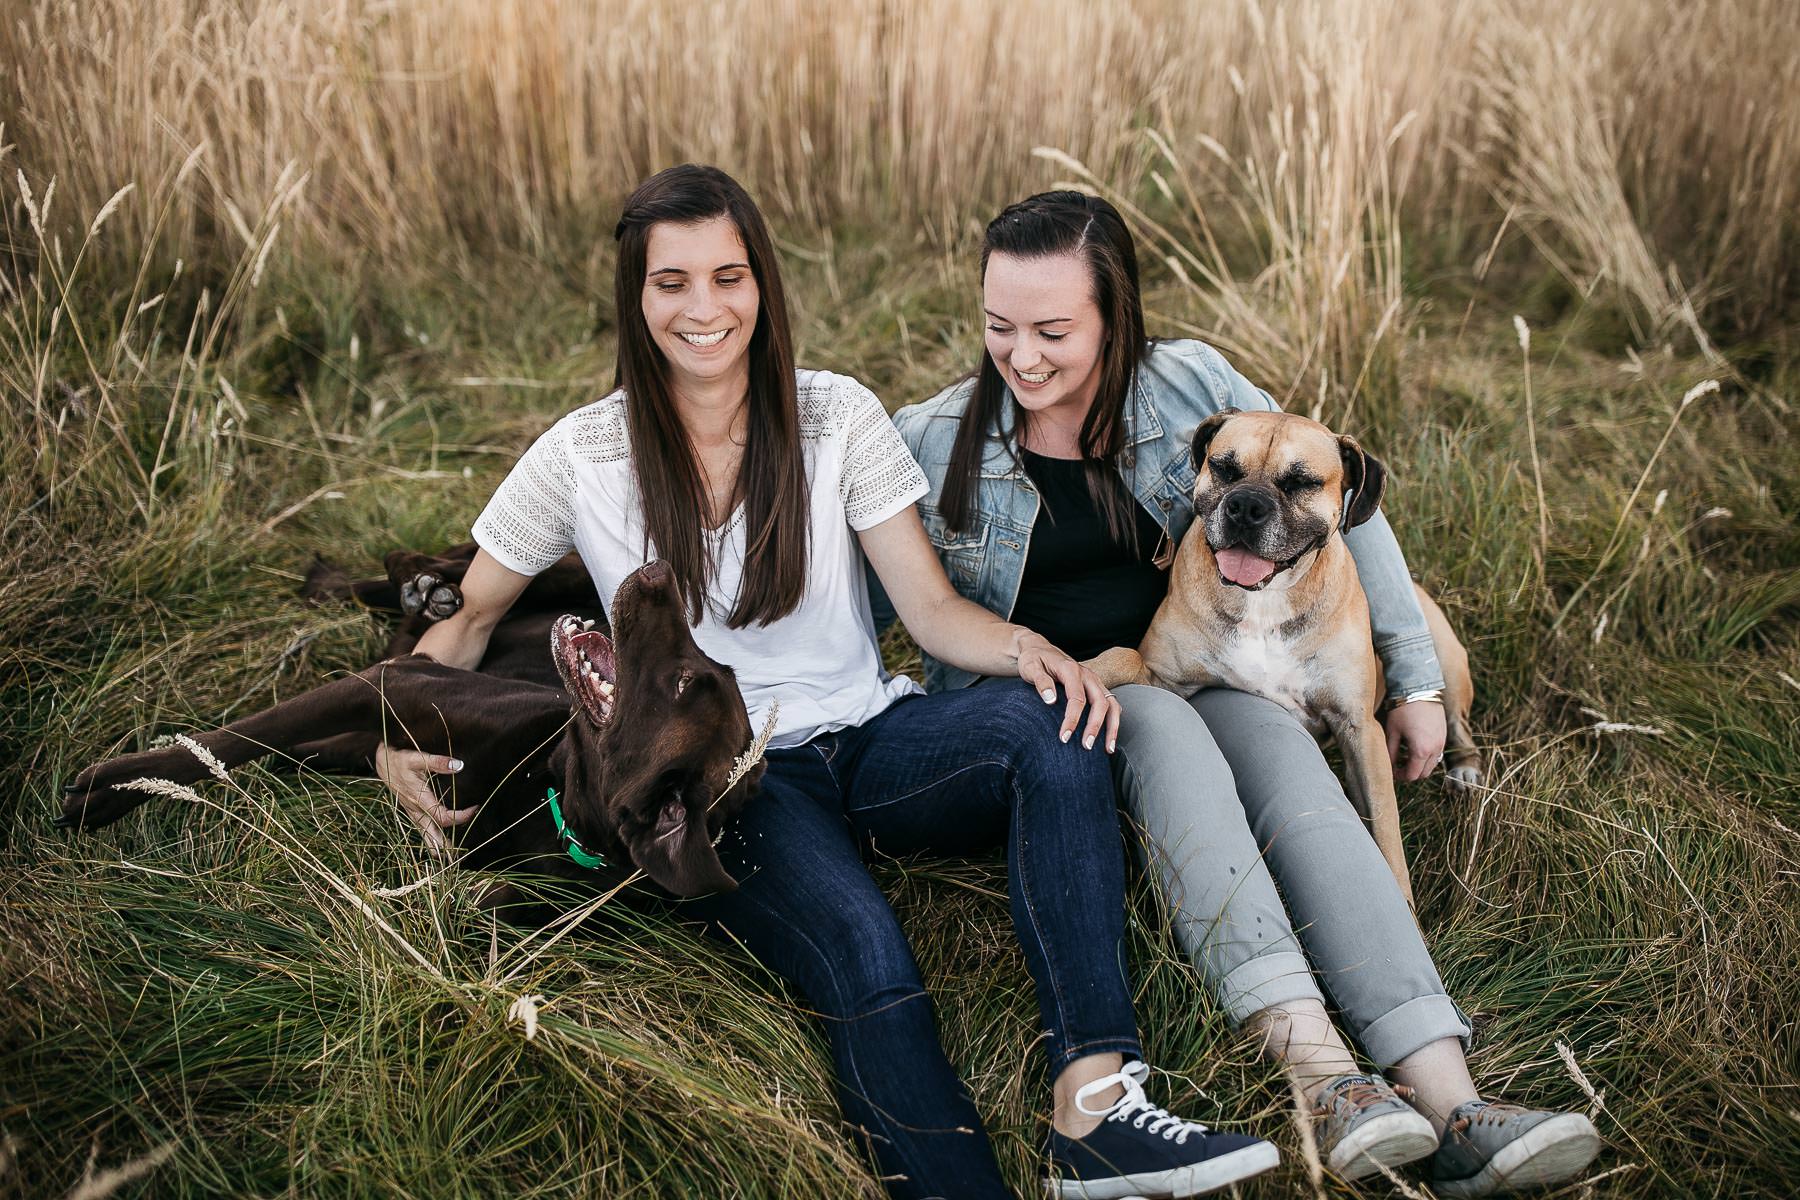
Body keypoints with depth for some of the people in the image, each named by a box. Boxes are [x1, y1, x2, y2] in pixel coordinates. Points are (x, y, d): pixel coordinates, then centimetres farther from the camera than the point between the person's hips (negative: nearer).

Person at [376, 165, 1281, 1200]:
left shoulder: (836, 416, 2)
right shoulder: (584, 456, 0)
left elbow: (933, 607, -1)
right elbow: (467, 618, 11)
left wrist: (1025, 647, -23)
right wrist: (404, 735, -9)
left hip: (871, 739, 2)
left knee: (1052, 723, -30)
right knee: (864, 951, -34)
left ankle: (1095, 1100, -36)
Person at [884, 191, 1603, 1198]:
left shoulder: (1186, 385, -3)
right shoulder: (934, 440, -6)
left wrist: (1418, 681, 3)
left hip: (1196, 667, 2)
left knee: (1296, 777, -29)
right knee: (1163, 728, -35)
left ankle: (1453, 1108, -41)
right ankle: (1319, 1069, -46)